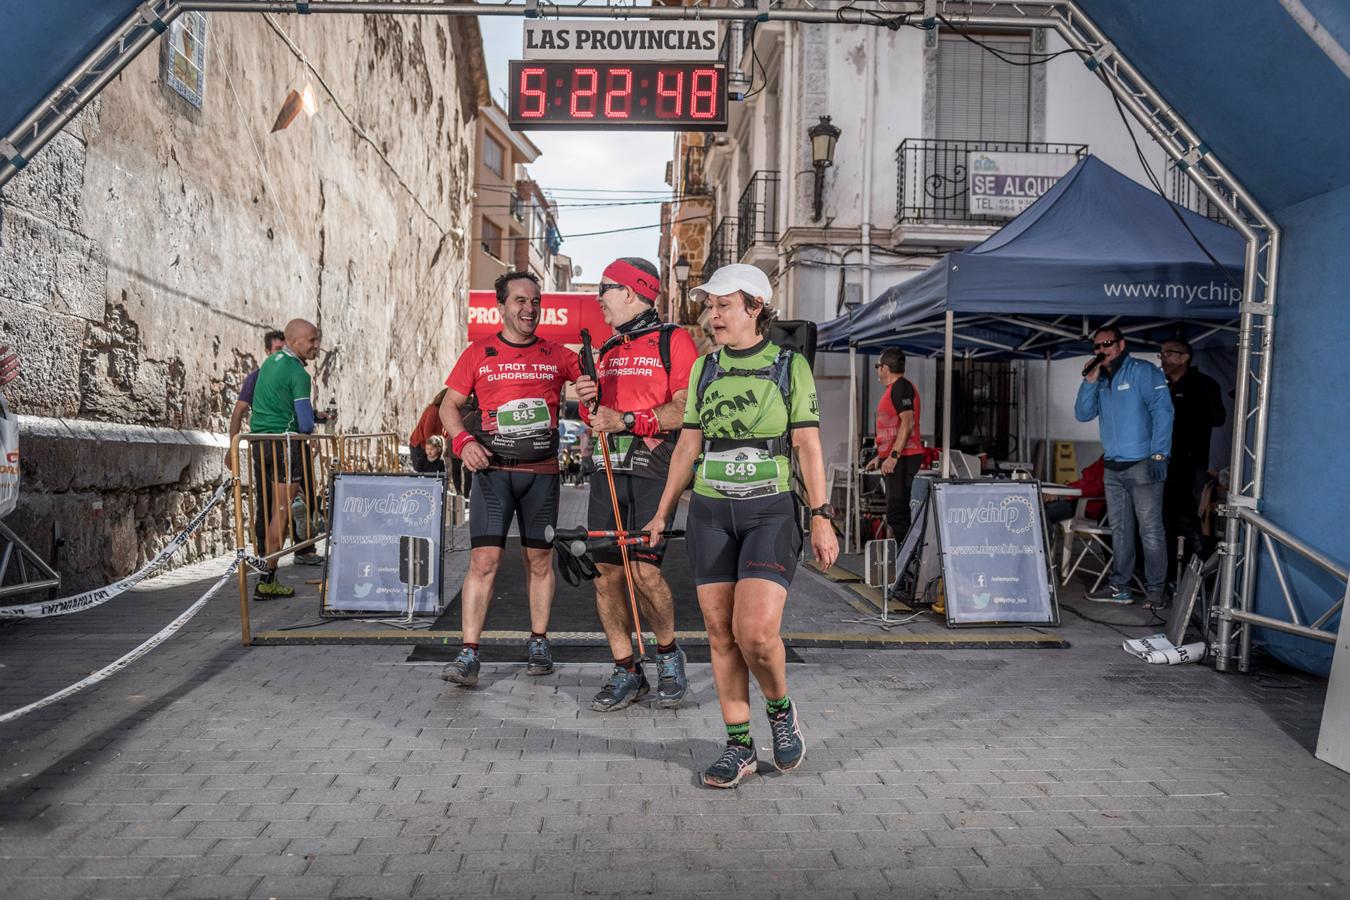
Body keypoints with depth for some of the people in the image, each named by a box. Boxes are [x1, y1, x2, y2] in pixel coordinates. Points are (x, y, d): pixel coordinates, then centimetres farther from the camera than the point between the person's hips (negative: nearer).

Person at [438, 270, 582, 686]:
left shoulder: (557, 355, 7)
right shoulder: (479, 353, 5)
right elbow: (450, 404, 9)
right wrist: (463, 440, -9)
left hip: (542, 472, 2)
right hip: (493, 470, -1)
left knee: (540, 559, 9)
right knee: (484, 559, -9)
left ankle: (538, 643, 24)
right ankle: (468, 654, -5)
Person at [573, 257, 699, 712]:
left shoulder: (674, 341, 0)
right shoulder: (608, 350, 22)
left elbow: (685, 410, -11)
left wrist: (626, 420, -17)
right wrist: (589, 401, 4)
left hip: (654, 471, -7)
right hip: (609, 470, 7)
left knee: (643, 569, -15)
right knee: (605, 572, 2)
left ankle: (668, 654, 11)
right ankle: (627, 672, 14)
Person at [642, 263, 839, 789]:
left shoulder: (790, 366, -1)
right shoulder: (704, 369, 9)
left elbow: (808, 447, -3)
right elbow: (687, 447, 11)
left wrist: (821, 519, -9)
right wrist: (663, 513, 9)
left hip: (771, 512, -4)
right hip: (710, 510, 4)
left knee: (756, 631, -16)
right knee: (720, 633, 3)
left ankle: (780, 710, 16)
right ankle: (738, 747, 16)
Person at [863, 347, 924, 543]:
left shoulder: (901, 387, -11)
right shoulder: (893, 388, 21)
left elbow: (908, 423, -20)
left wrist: (893, 455, -24)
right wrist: (880, 456, 27)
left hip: (902, 458, -11)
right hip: (896, 458, 11)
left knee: (897, 511, -12)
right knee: (896, 510, 12)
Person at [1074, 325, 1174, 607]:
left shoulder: (1144, 372, -5)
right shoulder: (1100, 380, 15)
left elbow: (1162, 411, -12)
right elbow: (1083, 414, 8)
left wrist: (1158, 455, -18)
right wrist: (1090, 382, -4)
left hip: (1142, 465, -7)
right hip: (1113, 468, 7)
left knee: (1150, 531, -4)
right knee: (1120, 531, 11)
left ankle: (1156, 592, 2)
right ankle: (1119, 587, 17)